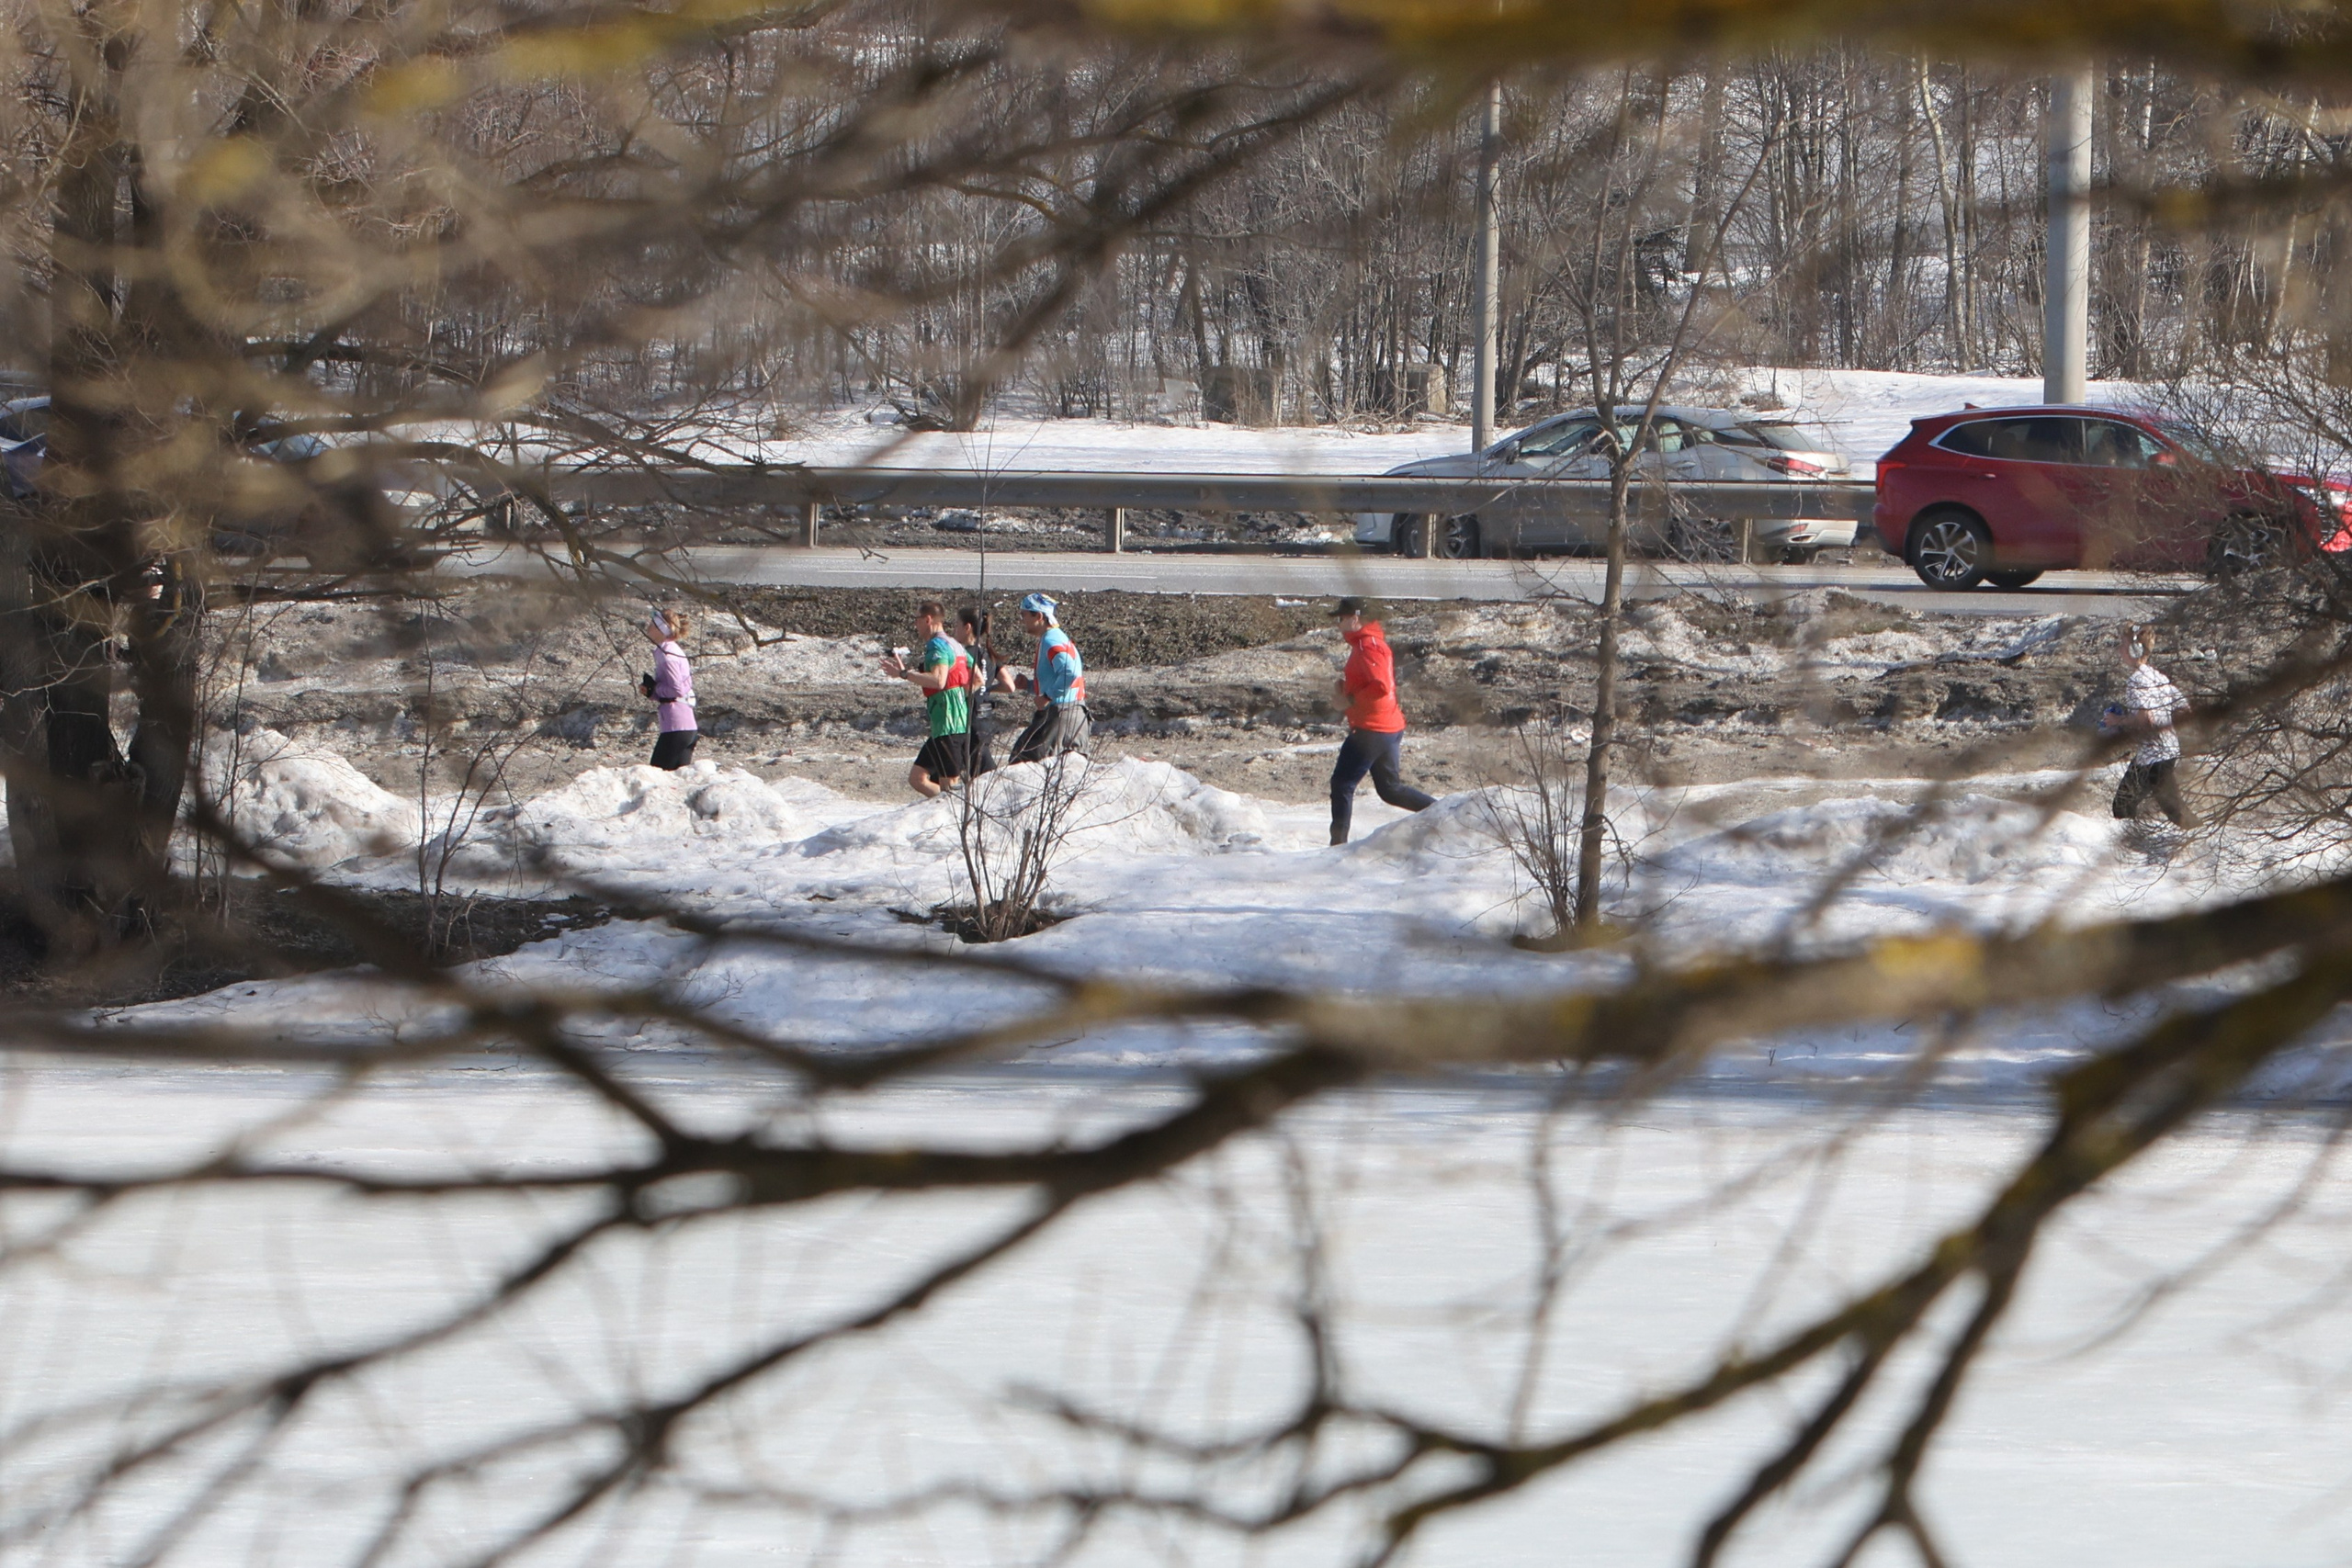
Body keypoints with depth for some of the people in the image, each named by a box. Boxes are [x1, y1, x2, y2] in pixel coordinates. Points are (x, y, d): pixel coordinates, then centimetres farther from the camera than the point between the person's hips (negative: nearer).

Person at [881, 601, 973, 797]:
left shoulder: (938, 645, -11)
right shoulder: (955, 645, 18)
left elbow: (938, 680, -27)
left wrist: (904, 674, -21)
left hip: (948, 727, -10)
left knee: (949, 786, -8)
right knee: (917, 778, 12)